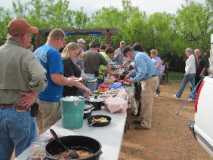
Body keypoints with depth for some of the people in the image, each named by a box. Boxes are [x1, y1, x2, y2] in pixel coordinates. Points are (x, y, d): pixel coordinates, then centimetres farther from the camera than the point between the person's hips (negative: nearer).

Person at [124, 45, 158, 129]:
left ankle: (145, 124, 8)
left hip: (149, 80, -10)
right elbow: (138, 69, 25)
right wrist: (129, 75, 16)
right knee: (144, 101, 18)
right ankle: (142, 119, 31)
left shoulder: (138, 57, -20)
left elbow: (142, 72, -27)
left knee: (146, 102, -2)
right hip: (148, 79, 10)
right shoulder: (139, 55, 13)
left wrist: (134, 80, -17)